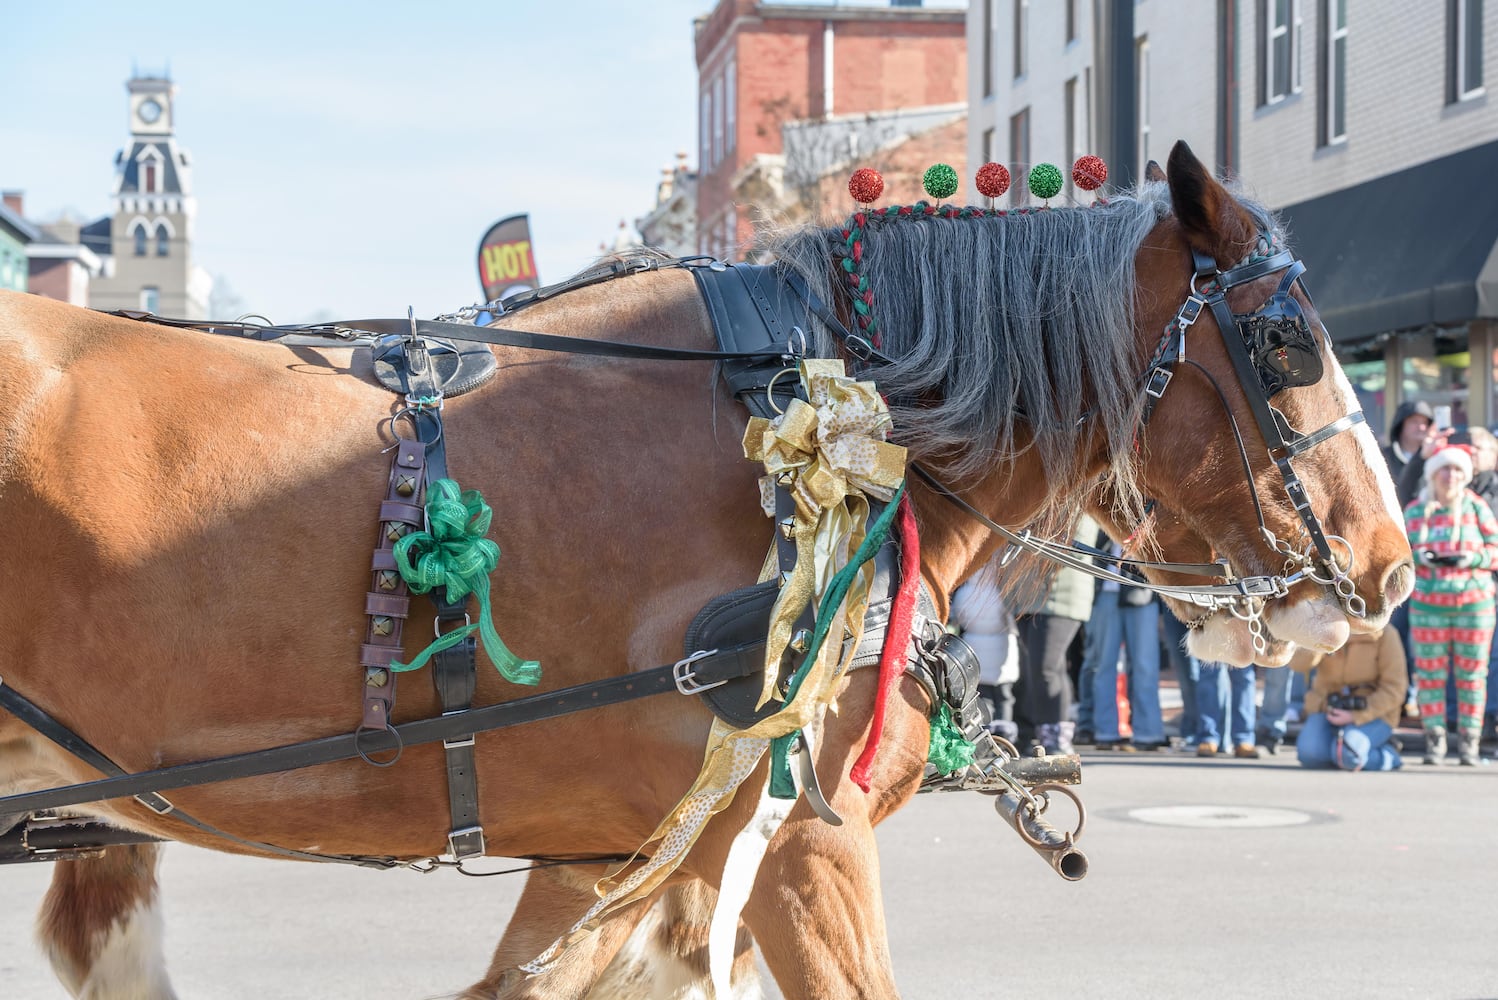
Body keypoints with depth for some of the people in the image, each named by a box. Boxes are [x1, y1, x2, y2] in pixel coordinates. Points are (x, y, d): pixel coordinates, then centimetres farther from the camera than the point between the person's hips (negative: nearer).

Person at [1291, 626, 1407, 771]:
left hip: (1373, 712, -3)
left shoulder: (1384, 635, -14)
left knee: (1346, 753, -31)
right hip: (1328, 708, 3)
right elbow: (1298, 663, -21)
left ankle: (1385, 754, -1)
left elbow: (1393, 690, -13)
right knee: (1310, 755, -25)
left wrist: (1355, 717, -21)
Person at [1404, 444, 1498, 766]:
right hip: (1428, 604, 0)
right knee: (1430, 673, -1)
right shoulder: (1415, 511, 5)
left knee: (1471, 674, 1)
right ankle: (1434, 740, 6)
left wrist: (1471, 558, -15)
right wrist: (1421, 556, -15)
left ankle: (1469, 742, 7)